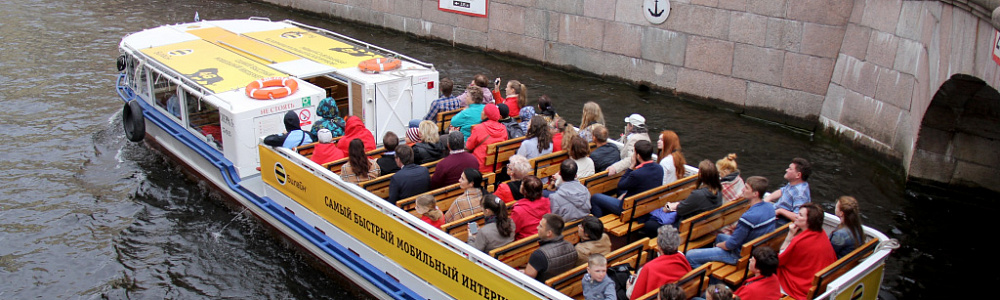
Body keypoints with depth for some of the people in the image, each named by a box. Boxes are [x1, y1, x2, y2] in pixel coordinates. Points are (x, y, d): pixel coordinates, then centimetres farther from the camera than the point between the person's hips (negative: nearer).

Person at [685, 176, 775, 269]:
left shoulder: (749, 217, -33)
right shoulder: (770, 207, -5)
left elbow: (731, 245, -23)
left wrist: (718, 245, -3)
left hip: (740, 256, -10)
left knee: (690, 256, -12)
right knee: (719, 236, 37)